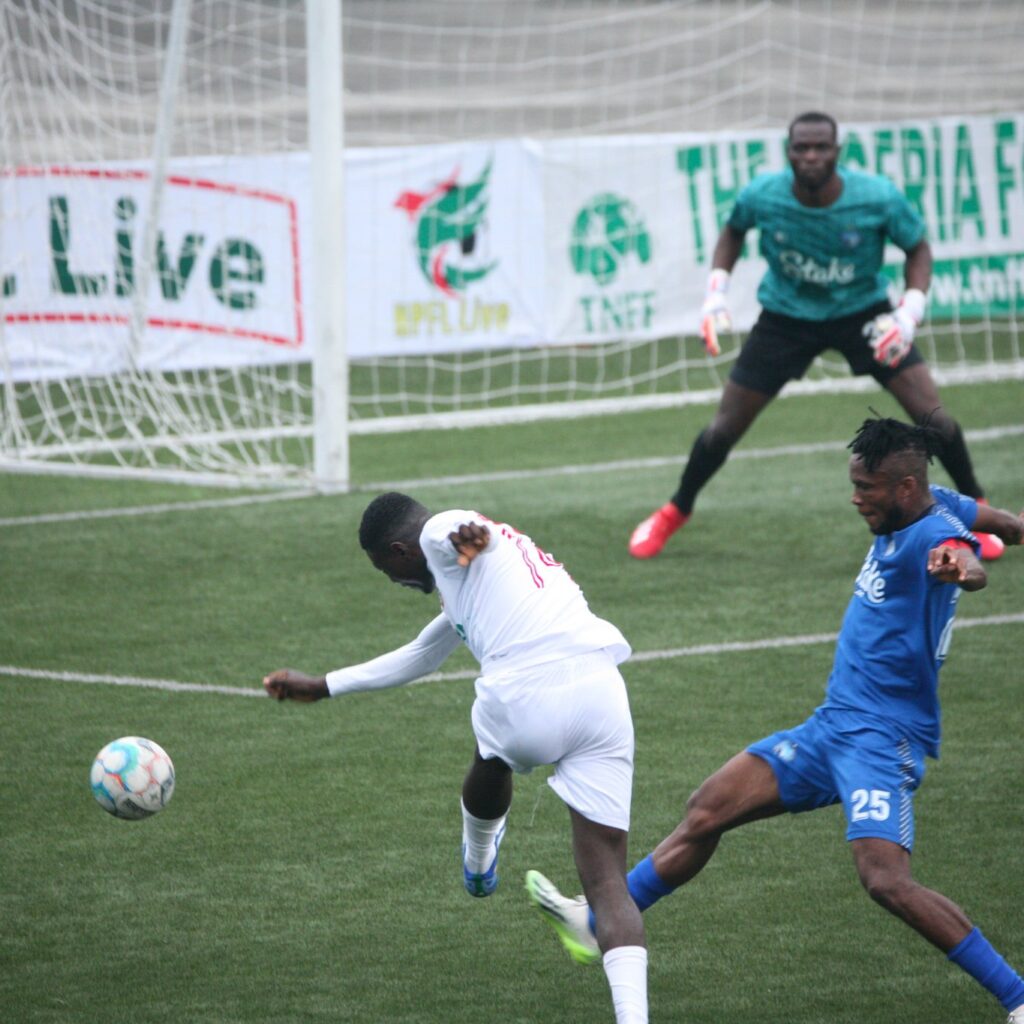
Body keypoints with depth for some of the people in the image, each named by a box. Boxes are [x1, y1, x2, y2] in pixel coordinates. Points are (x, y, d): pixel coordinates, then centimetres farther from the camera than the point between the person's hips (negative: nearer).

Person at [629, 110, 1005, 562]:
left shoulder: (879, 198, -26)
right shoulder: (761, 196, -22)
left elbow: (917, 248, -7)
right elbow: (733, 231, 3)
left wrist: (910, 311, -22)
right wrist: (716, 291, -8)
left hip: (863, 315, -1)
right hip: (786, 317, 1)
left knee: (930, 412, -11)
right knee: (726, 426, 2)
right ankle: (673, 514, 27)